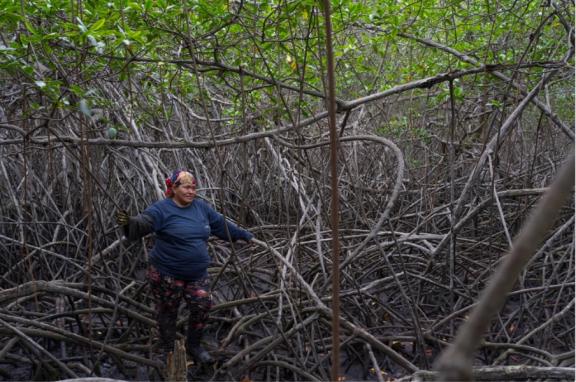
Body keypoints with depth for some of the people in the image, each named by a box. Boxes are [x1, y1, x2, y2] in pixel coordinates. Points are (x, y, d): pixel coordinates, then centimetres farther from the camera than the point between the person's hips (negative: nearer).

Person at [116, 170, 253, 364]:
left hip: (197, 274, 5)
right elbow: (142, 223, -26)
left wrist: (244, 235, 24)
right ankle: (167, 350, 30)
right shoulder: (162, 209, -12)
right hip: (166, 274, -5)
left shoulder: (201, 207, 5)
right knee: (167, 312, 9)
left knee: (202, 307, 5)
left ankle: (193, 346, 29)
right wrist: (128, 222, -48)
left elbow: (222, 224, 17)